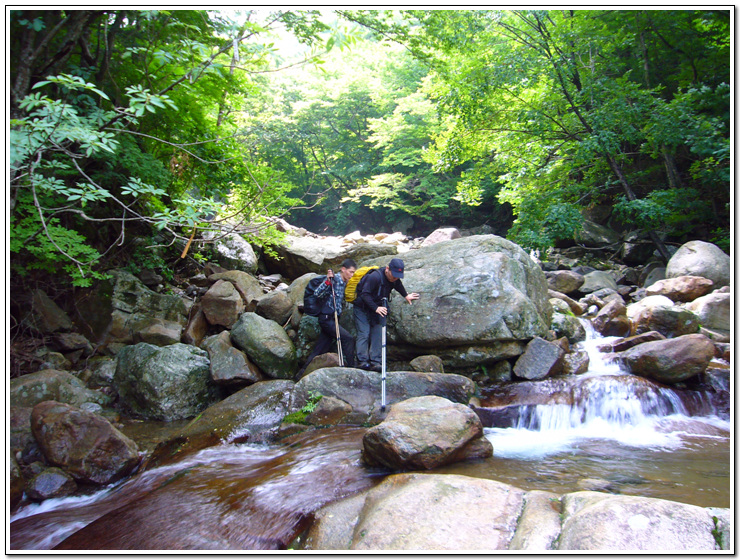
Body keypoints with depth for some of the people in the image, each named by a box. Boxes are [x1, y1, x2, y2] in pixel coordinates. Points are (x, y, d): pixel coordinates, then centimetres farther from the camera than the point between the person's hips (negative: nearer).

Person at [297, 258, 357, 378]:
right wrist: (328, 281, -31)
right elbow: (318, 294, -21)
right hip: (327, 318, -9)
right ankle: (350, 368, -11)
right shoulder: (334, 279, -11)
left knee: (319, 350, 7)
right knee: (348, 338, -17)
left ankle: (302, 374, 14)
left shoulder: (344, 283, 14)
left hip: (333, 319, 9)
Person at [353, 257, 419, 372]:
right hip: (362, 308, -6)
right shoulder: (375, 277, -28)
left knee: (377, 334, -5)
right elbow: (365, 294, -29)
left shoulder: (395, 279, -5)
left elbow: (398, 285, 21)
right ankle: (363, 361, -14)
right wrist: (376, 308, -36)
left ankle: (375, 362, -8)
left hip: (377, 309, 6)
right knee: (364, 334, -15)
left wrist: (406, 296, 33)